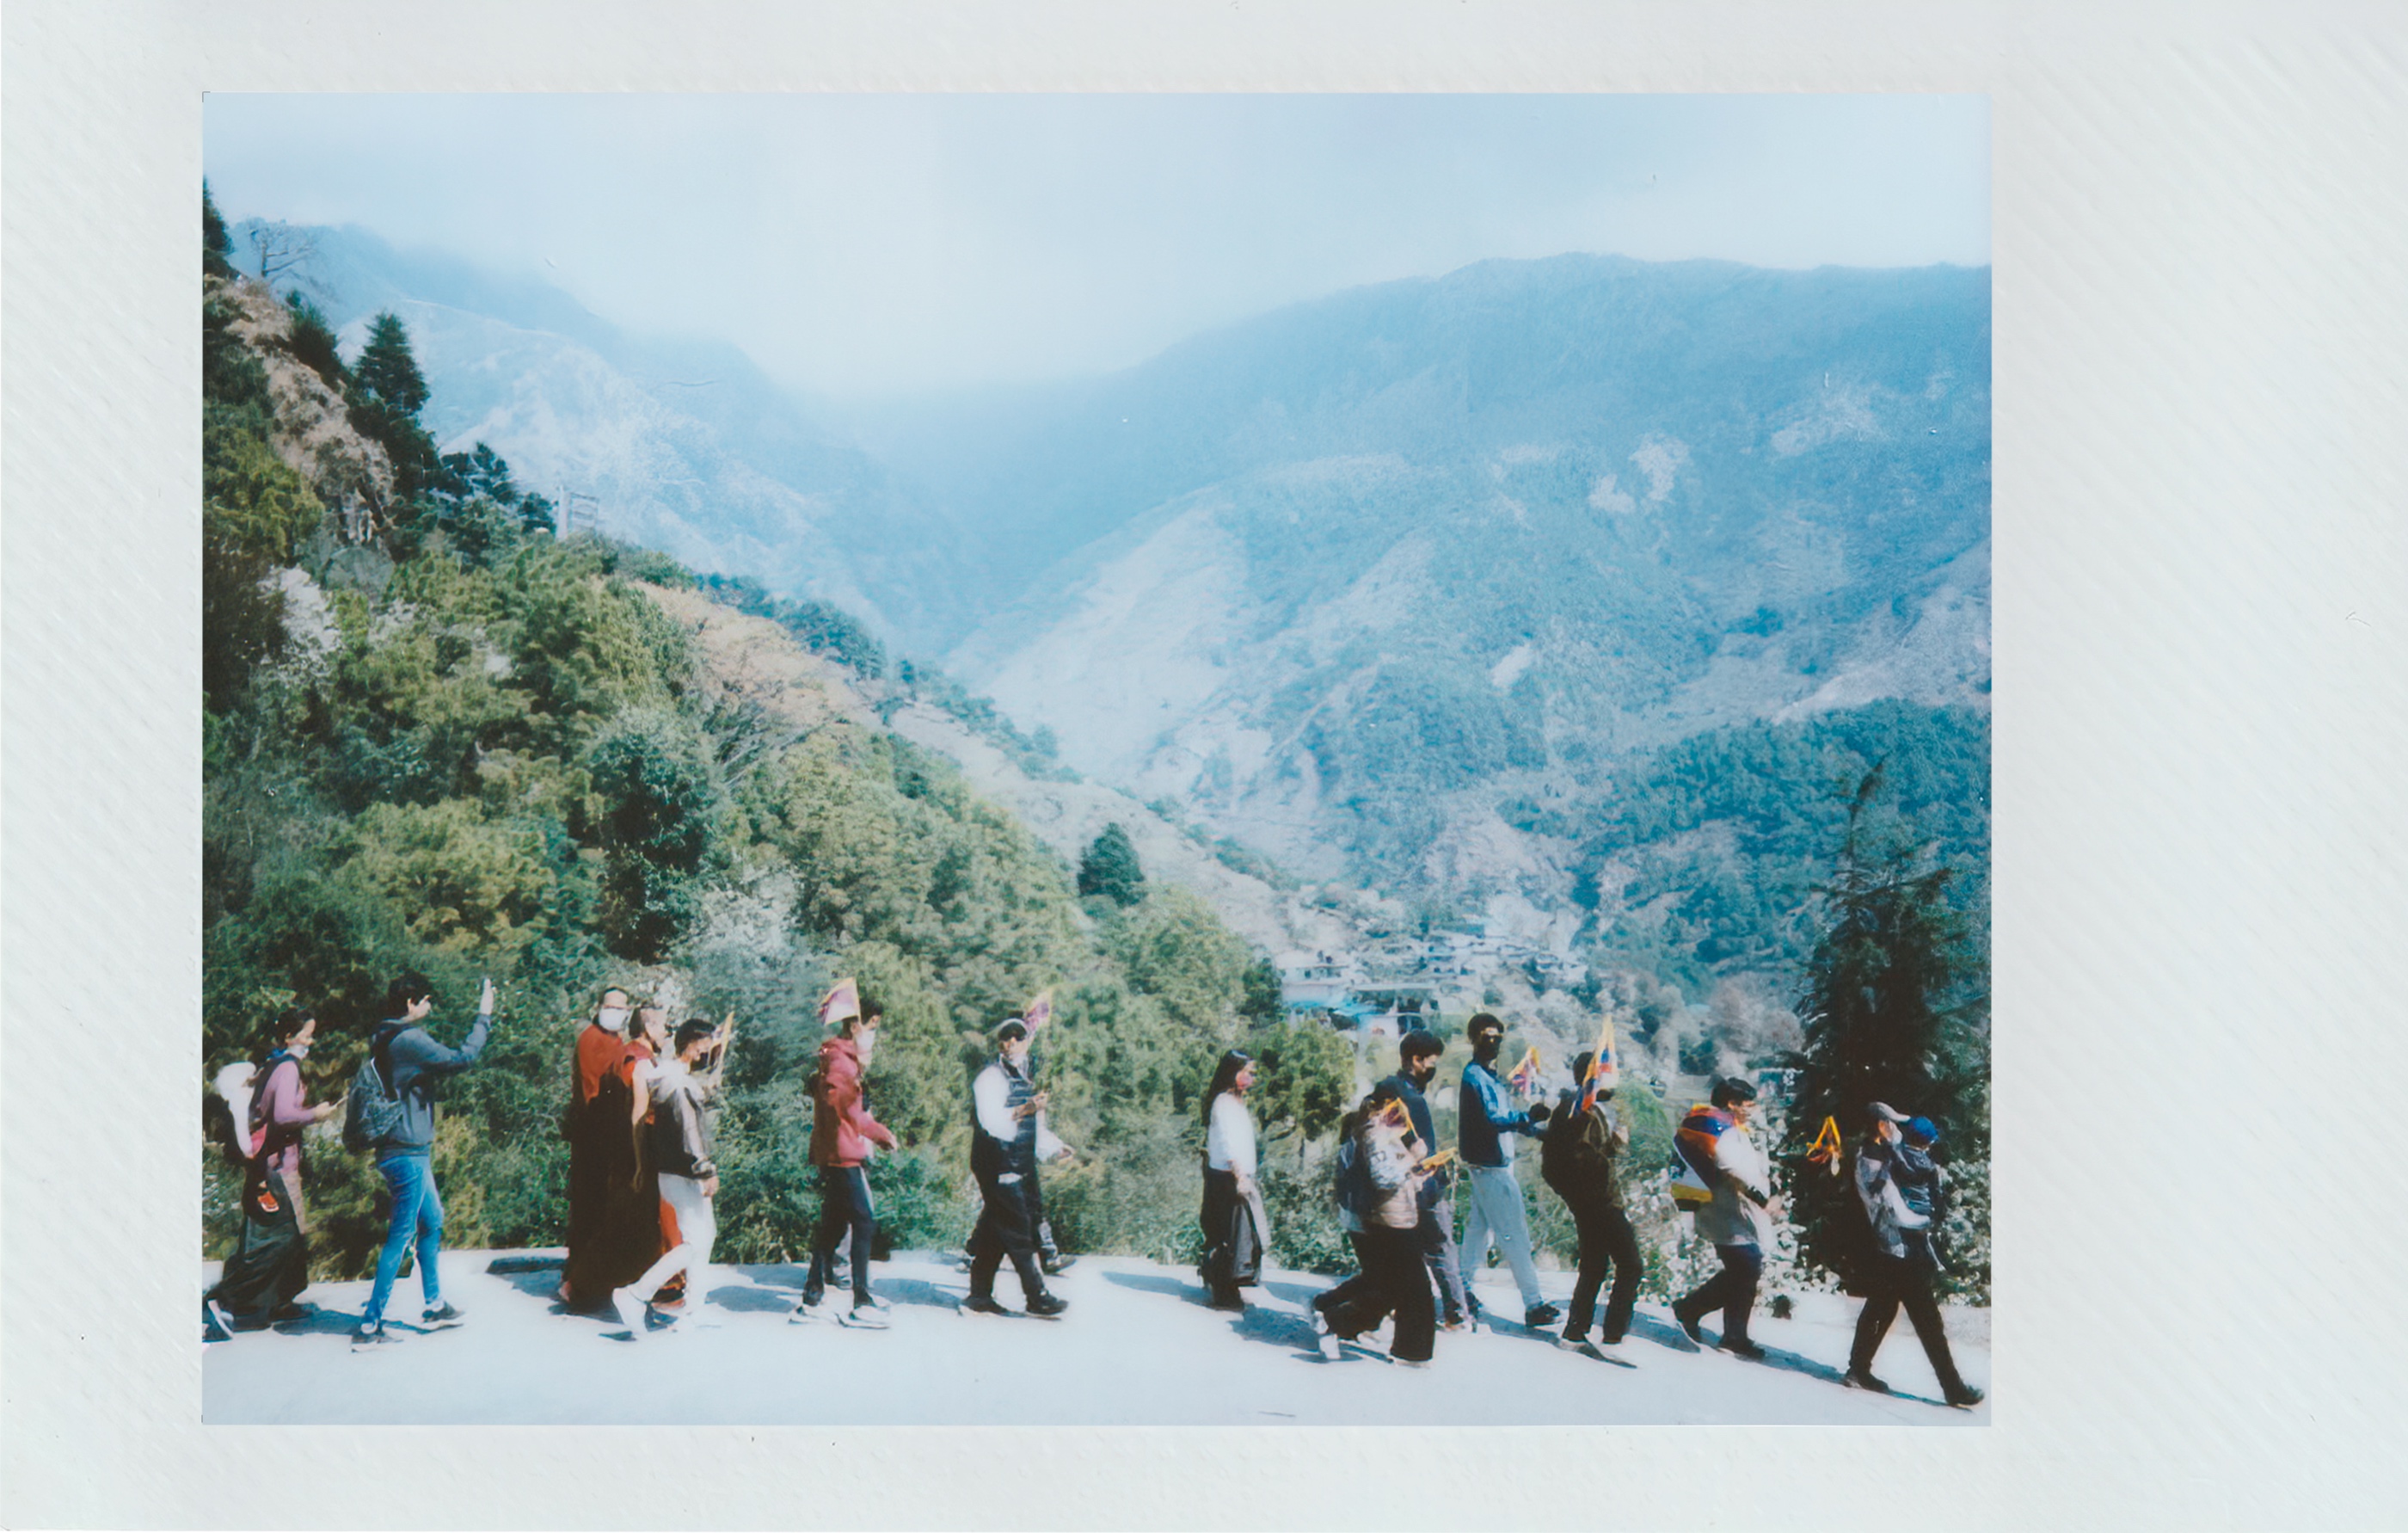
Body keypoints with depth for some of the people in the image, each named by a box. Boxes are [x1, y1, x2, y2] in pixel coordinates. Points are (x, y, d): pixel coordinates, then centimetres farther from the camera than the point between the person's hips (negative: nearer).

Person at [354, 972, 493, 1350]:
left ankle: (435, 1307, 30)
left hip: (409, 1152, 10)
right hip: (407, 1154, -10)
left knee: (432, 1224, 20)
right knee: (400, 1236, -4)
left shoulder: (383, 1039, 11)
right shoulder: (409, 1040, -20)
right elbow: (462, 1058, -26)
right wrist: (484, 1017, -18)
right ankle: (369, 1326, -1)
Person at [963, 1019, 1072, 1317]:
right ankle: (1037, 1296, -3)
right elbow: (992, 1121, -21)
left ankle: (980, 1296, 14)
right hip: (998, 1166, -8)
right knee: (1018, 1231, -7)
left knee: (994, 1232, 10)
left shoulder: (1024, 1080, 20)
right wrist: (1025, 1110, -32)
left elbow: (1035, 1127, 25)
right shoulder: (990, 1078, -8)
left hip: (1021, 1167, 8)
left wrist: (1055, 1148, 11)